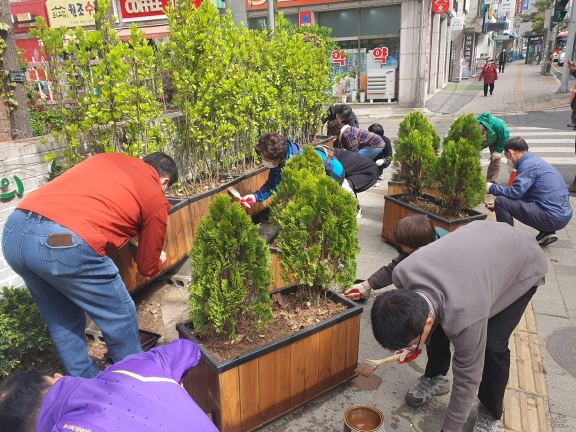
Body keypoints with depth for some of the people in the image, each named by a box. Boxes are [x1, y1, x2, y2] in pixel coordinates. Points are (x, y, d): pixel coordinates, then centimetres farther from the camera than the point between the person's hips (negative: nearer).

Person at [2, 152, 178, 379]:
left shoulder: (107, 158, 25)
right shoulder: (155, 198, 12)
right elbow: (147, 267, 20)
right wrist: (159, 260, 43)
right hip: (66, 244, -7)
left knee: (63, 322, 26)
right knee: (120, 318, 17)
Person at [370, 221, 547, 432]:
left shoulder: (463, 318, -41)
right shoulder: (401, 273, -27)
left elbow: (467, 379, -24)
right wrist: (414, 341, 2)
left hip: (525, 264, -5)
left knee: (493, 345, -14)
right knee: (438, 326, -2)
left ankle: (491, 414, 12)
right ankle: (434, 378, 25)